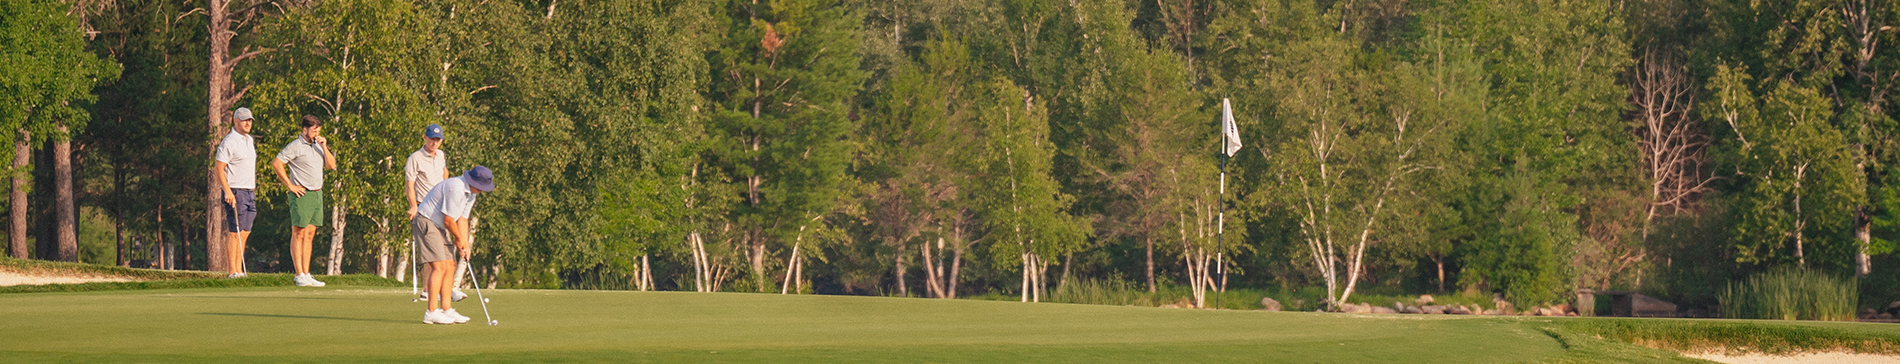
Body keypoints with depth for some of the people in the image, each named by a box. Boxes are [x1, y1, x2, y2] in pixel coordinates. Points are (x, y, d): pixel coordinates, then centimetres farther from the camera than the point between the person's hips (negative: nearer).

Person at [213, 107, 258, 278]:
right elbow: (219, 168, -15)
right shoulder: (229, 142, -11)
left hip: (249, 192, 9)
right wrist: (227, 191, -22)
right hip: (235, 192, -9)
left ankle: (239, 270, 10)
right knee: (234, 233, -8)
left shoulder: (250, 141, 16)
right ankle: (233, 272, -9)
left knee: (244, 233, 7)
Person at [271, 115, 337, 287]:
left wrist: (324, 147, -1)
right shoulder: (295, 146, -6)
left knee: (309, 235, 7)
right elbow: (276, 163, -12)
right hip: (302, 194, -7)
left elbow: (331, 165, 12)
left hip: (317, 194, 7)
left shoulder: (318, 145, 16)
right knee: (298, 234, -5)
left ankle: (307, 274, 9)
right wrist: (290, 185, -11)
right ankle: (299, 275, -6)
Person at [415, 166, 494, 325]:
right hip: (426, 223, -10)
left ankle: (446, 310, 9)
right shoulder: (456, 188, -25)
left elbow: (462, 220, 11)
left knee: (450, 267, 6)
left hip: (440, 227, 10)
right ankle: (431, 312, -15)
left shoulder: (471, 193, 8)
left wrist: (465, 245, 2)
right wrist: (459, 239, -4)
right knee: (439, 267, -15)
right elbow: (448, 220, -20)